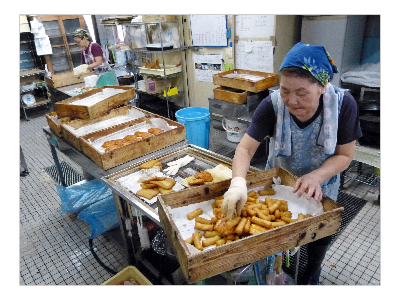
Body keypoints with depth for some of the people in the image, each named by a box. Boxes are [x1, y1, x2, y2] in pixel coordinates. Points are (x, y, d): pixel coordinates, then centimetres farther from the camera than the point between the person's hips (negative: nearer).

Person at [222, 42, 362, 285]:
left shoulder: (343, 104, -27)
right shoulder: (272, 104, -28)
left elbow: (345, 155, -17)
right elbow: (246, 147, -29)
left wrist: (316, 176, -35)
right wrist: (238, 182, -48)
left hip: (321, 189, 1)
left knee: (321, 236, 19)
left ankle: (311, 276, 52)